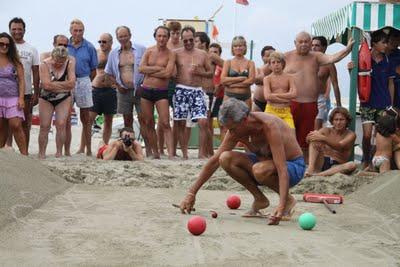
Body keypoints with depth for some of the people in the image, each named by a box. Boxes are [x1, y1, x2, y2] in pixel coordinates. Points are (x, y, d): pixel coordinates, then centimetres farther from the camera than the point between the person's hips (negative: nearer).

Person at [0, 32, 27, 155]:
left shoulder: (14, 61, 6)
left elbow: (21, 80, 3)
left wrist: (21, 98, -7)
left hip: (13, 98, -1)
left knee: (16, 126, -11)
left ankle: (24, 154, -10)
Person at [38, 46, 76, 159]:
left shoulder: (70, 63, -10)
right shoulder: (45, 64, -14)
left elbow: (71, 83, -18)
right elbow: (46, 85, -24)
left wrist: (54, 84, -16)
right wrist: (64, 85, -18)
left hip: (64, 99, 0)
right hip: (46, 99, 0)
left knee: (61, 125, -8)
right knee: (44, 126, 0)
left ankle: (59, 153, 2)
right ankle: (41, 154, 8)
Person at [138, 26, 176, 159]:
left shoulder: (171, 54, -3)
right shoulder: (149, 51, 6)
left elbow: (168, 73, -17)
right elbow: (141, 68, -6)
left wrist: (150, 71, -10)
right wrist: (159, 68, -11)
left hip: (161, 92, -4)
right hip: (146, 90, 4)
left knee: (165, 124, -12)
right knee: (148, 123, 8)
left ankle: (171, 154, -16)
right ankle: (155, 152, 18)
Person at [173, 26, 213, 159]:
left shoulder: (202, 54, 11)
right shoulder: (177, 53, 5)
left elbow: (211, 73, 13)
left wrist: (200, 73, -4)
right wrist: (174, 77, -10)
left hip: (197, 91, 1)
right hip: (181, 90, -1)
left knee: (203, 122, -12)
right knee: (181, 123, 1)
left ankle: (202, 153, -4)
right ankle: (184, 153, 11)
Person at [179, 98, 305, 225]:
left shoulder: (269, 126, -31)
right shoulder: (237, 127, -12)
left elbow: (282, 170, -36)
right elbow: (215, 160, -6)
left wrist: (281, 206, -48)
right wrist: (191, 193, -9)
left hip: (293, 166, -6)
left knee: (260, 170, -39)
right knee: (225, 159, -18)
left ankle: (288, 200, -10)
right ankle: (260, 199, -2)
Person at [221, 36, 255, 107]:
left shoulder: (250, 63, 9)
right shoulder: (228, 63, 9)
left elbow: (251, 80, -5)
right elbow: (223, 80, -4)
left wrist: (232, 83, -8)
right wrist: (241, 78, -9)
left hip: (245, 97, 1)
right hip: (229, 96, -1)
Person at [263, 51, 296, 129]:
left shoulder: (289, 77, 7)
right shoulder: (267, 78, 3)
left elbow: (294, 94, -8)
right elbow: (267, 96, -12)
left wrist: (275, 95, -9)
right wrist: (286, 98, -9)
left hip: (286, 112, 1)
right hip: (271, 111, -1)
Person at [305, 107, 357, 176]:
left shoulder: (350, 134, -1)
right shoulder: (326, 131, 5)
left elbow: (340, 147, -23)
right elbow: (308, 138, -13)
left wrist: (323, 138, -40)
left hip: (337, 166, -1)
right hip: (322, 163, 1)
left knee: (352, 165, -33)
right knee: (314, 141, -17)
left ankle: (317, 174, -45)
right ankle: (310, 168, -38)